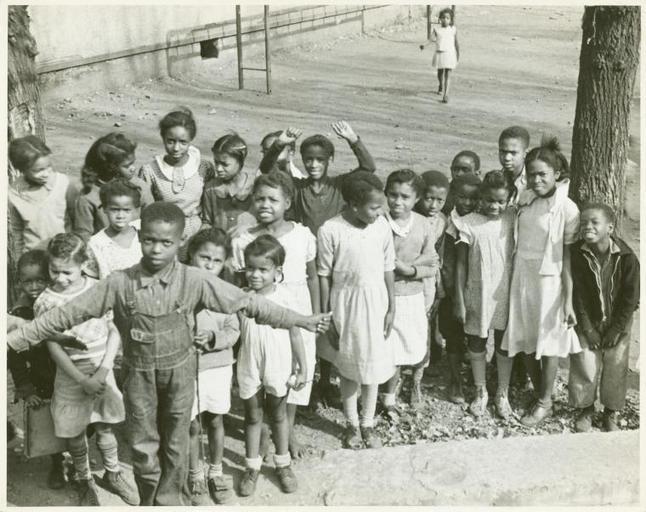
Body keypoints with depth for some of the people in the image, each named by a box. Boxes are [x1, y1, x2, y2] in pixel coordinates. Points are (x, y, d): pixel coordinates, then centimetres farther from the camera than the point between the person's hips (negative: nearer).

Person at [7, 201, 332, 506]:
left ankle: (172, 500, 39)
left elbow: (246, 302, -13)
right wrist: (14, 339, -12)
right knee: (142, 446, 11)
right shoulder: (119, 283, -14)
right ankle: (150, 501, 36)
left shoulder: (195, 280, -15)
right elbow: (68, 313, -10)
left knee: (175, 443, 16)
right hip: (139, 374, 0)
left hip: (179, 372, 0)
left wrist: (300, 320, -16)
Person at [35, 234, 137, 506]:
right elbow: (54, 348, -12)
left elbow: (114, 331, -4)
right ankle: (84, 481, 34)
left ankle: (112, 474, 36)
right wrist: (83, 380, -16)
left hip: (102, 371, 1)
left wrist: (104, 370, -14)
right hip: (71, 376, -1)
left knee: (105, 427, 14)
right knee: (75, 433, 12)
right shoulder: (45, 302, -12)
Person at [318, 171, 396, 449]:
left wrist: (391, 308, 3)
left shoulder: (382, 226, -7)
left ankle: (368, 423, 30)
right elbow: (324, 276, -8)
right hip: (345, 304, -2)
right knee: (348, 366, 12)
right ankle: (352, 423, 31)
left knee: (373, 364, 12)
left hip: (375, 302, 2)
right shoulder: (330, 231, -16)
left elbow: (388, 269, 2)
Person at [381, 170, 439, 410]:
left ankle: (416, 382, 48)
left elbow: (432, 268, -2)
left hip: (414, 295, 3)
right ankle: (389, 399, 25)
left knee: (418, 347, 17)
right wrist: (420, 260, -17)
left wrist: (408, 269, -19)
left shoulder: (424, 226, -5)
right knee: (393, 353, 3)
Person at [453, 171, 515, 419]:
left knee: (504, 345, 12)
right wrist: (459, 301, -6)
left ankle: (502, 394, 29)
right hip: (478, 294, -1)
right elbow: (461, 264, -6)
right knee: (476, 344, 12)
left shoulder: (512, 219, -5)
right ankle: (481, 392, 32)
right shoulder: (469, 224, -11)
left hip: (505, 294, 1)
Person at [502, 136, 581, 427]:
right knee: (527, 345, 12)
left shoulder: (566, 209, -13)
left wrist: (569, 300, -11)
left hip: (549, 283, -5)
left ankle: (545, 404, 24)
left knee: (547, 345, 8)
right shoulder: (524, 201, 1)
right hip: (522, 279, 5)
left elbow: (568, 258, -11)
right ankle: (540, 396, 30)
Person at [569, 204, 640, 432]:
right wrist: (588, 329, -11)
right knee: (585, 366, 1)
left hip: (618, 324, 0)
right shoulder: (577, 254, -18)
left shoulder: (627, 258, -20)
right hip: (587, 322, 0)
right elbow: (577, 294, -12)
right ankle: (585, 409, 24)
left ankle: (612, 413, 29)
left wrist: (615, 330, -10)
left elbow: (630, 298, -12)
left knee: (616, 368, 8)